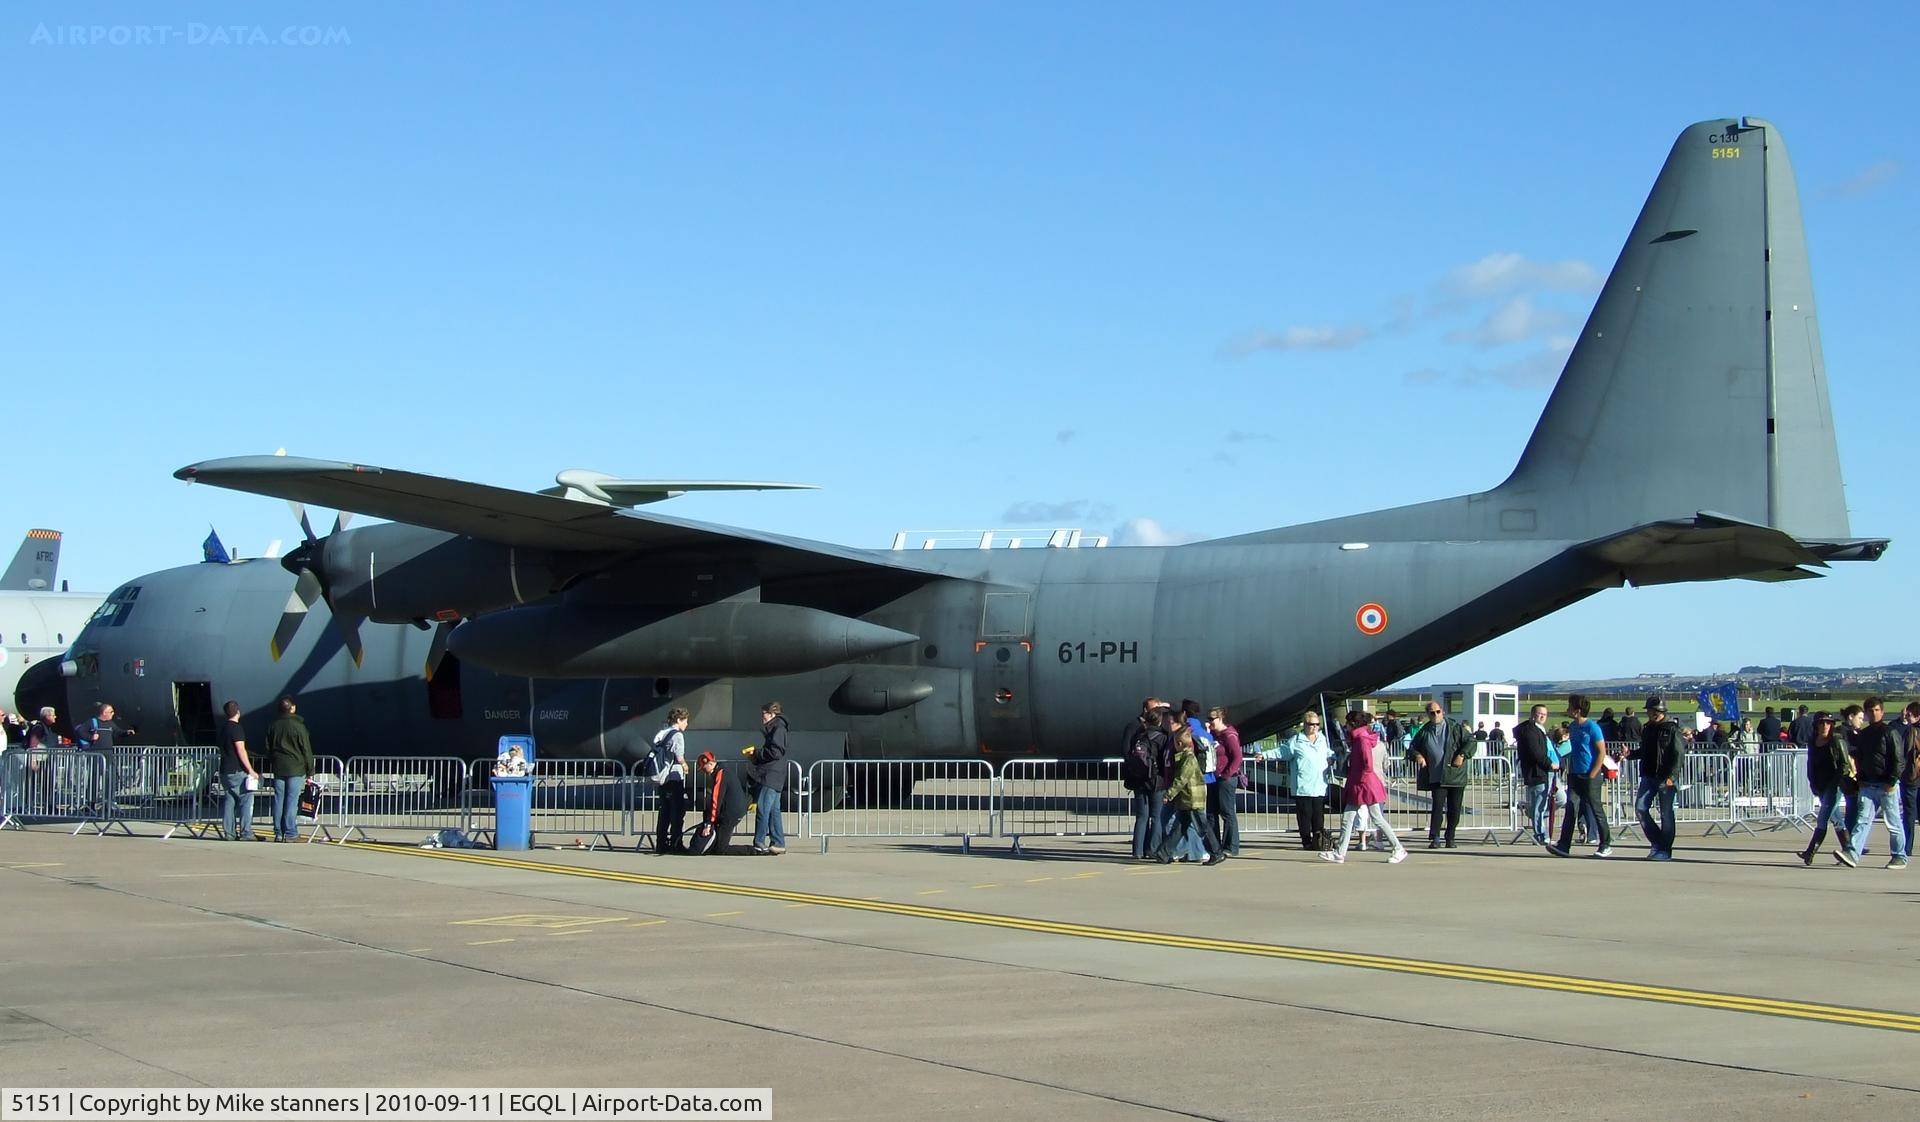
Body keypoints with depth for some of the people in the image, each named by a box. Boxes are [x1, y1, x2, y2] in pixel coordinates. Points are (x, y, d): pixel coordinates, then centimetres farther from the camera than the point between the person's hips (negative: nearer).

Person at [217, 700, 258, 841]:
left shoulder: (223, 727, 14)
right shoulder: (236, 728, -13)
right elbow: (241, 751, -18)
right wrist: (251, 770, -16)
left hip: (225, 771, 9)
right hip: (237, 771, -9)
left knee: (230, 801, 10)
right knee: (246, 799, -5)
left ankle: (229, 832, 8)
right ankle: (245, 833, -8)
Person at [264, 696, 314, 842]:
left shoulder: (272, 726, 7)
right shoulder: (298, 726, -9)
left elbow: (268, 748, 14)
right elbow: (306, 750, -6)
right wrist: (310, 770, 1)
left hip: (278, 769, 5)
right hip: (296, 769, -5)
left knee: (278, 801, 7)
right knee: (292, 801, -4)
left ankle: (278, 833, 9)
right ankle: (290, 833, -4)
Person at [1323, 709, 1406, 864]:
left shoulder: (1362, 739, -17)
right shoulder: (1357, 738, 13)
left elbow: (1368, 764, -23)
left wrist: (1361, 779, -15)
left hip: (1366, 785, -10)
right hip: (1356, 788, 10)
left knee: (1377, 819, -4)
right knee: (1347, 819, 8)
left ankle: (1399, 850, 4)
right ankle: (1339, 853, 10)